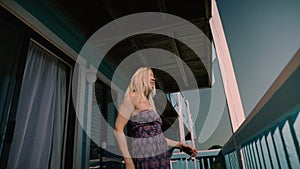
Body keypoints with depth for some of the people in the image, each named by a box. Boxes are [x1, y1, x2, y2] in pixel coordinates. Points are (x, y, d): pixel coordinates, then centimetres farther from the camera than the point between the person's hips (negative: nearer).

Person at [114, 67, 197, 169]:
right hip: (146, 159, -7)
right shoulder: (133, 97, -6)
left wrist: (178, 144, 17)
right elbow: (118, 129, -12)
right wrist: (128, 160, -16)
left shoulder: (149, 103, 16)